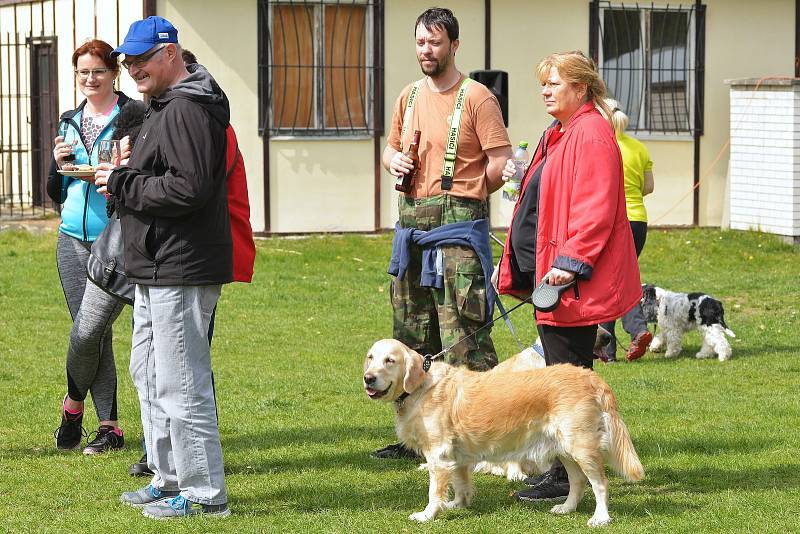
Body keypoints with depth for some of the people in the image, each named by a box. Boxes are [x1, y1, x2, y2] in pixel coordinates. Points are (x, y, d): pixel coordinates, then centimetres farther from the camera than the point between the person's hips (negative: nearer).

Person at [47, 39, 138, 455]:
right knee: (95, 336, 6)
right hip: (74, 240, 6)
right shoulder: (69, 123, 14)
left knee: (88, 331, -13)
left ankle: (73, 403, 12)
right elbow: (56, 194, 18)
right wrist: (60, 166, -1)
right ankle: (110, 427, 12)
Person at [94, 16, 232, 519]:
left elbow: (188, 189, -25)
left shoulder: (188, 110, -16)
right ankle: (170, 479, 28)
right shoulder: (164, 107, 19)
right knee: (149, 375, 18)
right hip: (157, 270, 11)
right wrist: (126, 178, 9)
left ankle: (204, 493, -1)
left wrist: (124, 185, -15)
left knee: (180, 383, -8)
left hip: (182, 271, -11)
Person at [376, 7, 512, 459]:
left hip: (457, 225, -7)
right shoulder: (409, 97, 15)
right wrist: (395, 160, 5)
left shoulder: (476, 98, -6)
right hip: (411, 222, 8)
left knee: (465, 335, -10)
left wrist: (462, 196, -1)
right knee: (411, 334, 12)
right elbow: (391, 148, 28)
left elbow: (502, 162, -9)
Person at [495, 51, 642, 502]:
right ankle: (564, 467, 20)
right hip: (548, 274, 11)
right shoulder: (560, 135, 19)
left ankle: (567, 478, -4)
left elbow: (595, 209, -22)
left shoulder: (591, 135, -15)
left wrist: (570, 262, -24)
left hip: (573, 281, -11)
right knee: (562, 369, 14)